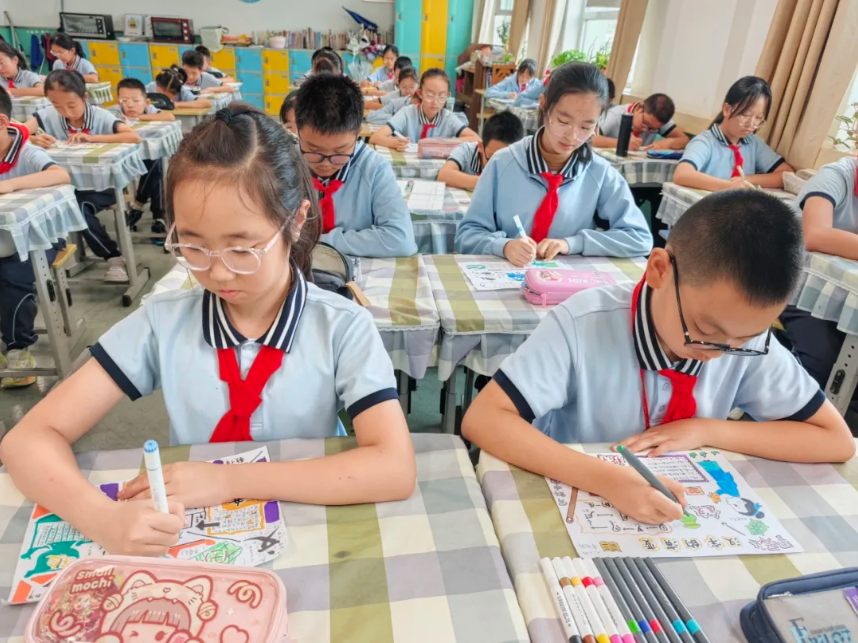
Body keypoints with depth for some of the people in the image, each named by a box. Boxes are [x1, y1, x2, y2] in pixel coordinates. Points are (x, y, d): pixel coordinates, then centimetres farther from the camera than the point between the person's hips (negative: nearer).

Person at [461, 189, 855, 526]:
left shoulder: (750, 342, -12)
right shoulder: (584, 324, -22)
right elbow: (482, 419, -26)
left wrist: (707, 431, -15)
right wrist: (604, 478, -36)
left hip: (676, 517, 3)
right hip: (569, 504, -2)